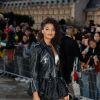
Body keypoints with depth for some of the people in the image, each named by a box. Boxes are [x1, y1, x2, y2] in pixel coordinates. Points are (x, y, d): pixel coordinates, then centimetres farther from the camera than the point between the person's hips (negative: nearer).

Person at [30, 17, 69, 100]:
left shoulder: (56, 47, 9)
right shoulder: (38, 48, -9)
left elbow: (58, 70, 12)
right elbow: (34, 72, -12)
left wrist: (64, 91, 10)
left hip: (55, 87, 6)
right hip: (43, 88, -6)